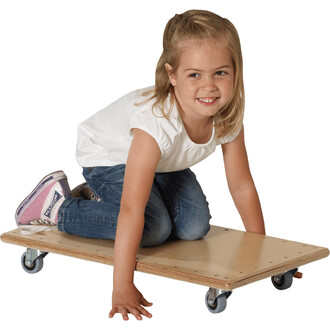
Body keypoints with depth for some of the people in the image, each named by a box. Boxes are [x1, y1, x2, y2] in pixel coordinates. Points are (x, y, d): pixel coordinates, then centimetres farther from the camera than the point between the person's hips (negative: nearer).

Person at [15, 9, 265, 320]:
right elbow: (132, 209, -46)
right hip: (108, 156, -6)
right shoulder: (158, 122, -44)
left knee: (194, 226, -10)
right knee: (154, 228, -22)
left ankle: (105, 200, 14)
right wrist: (122, 287, -47)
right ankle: (59, 206, -3)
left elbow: (242, 186, -9)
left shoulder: (228, 117, -25)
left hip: (166, 164, 7)